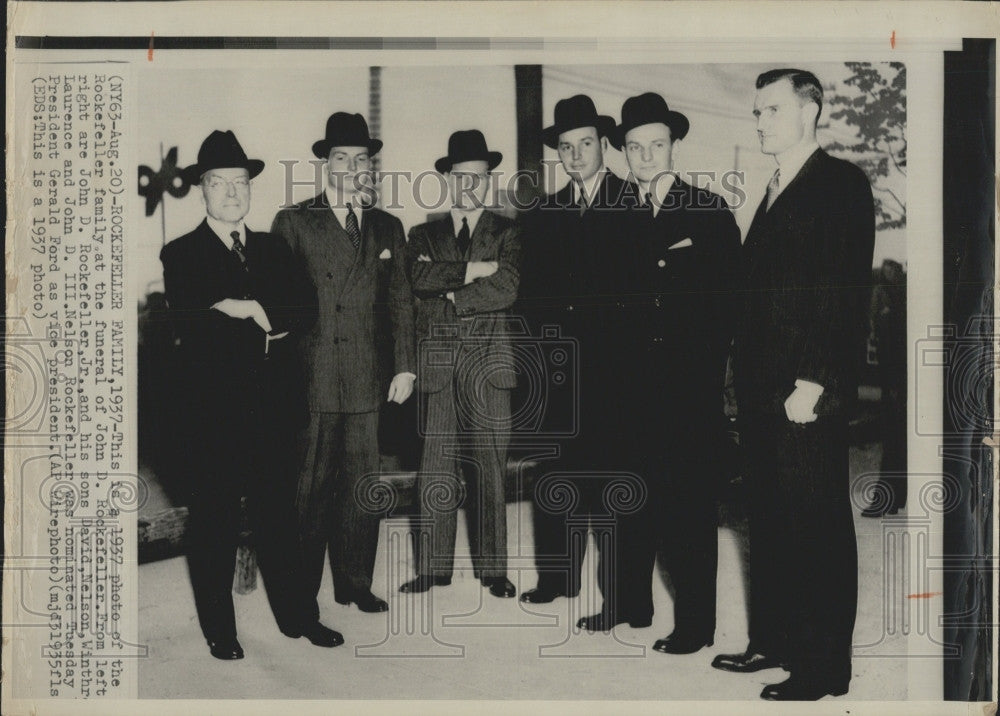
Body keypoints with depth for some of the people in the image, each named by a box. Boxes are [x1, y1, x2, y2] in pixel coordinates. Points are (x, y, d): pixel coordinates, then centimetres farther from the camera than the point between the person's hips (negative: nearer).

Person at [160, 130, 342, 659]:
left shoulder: (274, 249, 14)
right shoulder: (181, 255, 0)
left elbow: (306, 310, 1)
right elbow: (190, 327, -16)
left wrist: (254, 312, -14)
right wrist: (263, 325, -14)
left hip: (273, 406, 4)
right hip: (214, 409, -3)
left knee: (278, 514, 11)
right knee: (214, 520, 5)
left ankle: (296, 616, 22)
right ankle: (219, 629, 16)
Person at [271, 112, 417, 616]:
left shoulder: (388, 228, 16)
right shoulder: (293, 223, 4)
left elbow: (401, 302, 15)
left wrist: (405, 366, 7)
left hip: (367, 383, 4)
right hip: (310, 380, -3)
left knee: (363, 486, 7)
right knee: (308, 490, 0)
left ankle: (355, 584, 19)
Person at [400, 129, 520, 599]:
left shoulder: (507, 233, 10)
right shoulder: (424, 235, 15)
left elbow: (507, 290, -6)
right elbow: (419, 278, -6)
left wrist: (448, 295, -5)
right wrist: (473, 270, -9)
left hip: (488, 360, -1)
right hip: (437, 362, 1)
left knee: (490, 468, 2)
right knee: (435, 469, 1)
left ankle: (493, 569, 10)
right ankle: (432, 569, 9)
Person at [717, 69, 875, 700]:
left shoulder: (841, 184, -6)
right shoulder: (775, 194, 20)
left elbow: (848, 292, -15)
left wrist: (812, 382, -20)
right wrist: (745, 382, 12)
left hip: (807, 393, -8)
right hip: (762, 391, 8)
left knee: (819, 528, -1)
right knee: (769, 522, 13)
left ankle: (824, 667, 8)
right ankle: (774, 641, 25)